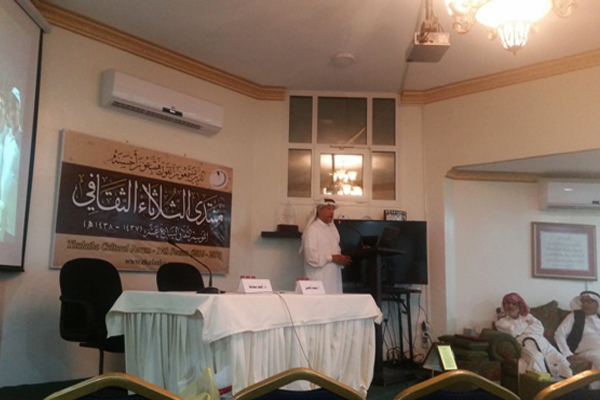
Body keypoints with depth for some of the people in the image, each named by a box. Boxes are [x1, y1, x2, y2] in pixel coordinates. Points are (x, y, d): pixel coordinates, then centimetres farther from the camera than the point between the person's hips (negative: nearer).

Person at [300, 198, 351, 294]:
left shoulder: (332, 228, 16)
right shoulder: (312, 229, -7)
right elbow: (310, 256, -16)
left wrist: (341, 259, 2)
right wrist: (332, 258, -17)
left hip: (334, 278, 7)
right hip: (319, 278, -7)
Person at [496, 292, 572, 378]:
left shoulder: (527, 316, 28)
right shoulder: (501, 322, 17)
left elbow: (540, 328, 11)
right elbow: (514, 332, -3)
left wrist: (523, 331, -1)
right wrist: (530, 326, 14)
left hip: (541, 342, 5)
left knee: (561, 361, -19)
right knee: (536, 359, -38)